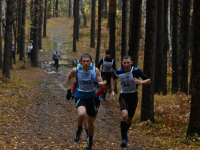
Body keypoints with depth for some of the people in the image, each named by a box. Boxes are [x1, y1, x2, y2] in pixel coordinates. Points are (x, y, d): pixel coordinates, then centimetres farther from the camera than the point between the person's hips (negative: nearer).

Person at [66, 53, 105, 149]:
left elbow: (102, 85, -8)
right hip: (80, 97, -2)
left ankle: (90, 141, 37)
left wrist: (97, 83, -30)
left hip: (91, 98, 2)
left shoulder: (95, 70, -11)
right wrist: (69, 90, 3)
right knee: (82, 114, -33)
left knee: (90, 121, 13)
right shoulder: (76, 70, -13)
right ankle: (79, 130, -1)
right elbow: (68, 77, 8)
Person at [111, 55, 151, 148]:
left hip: (133, 97, 1)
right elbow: (113, 78, 16)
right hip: (123, 96, -1)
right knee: (124, 115, -26)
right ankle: (124, 138, -16)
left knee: (129, 119, 12)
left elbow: (148, 81, -8)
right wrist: (112, 90, 8)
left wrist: (140, 82, -28)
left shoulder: (136, 71, -13)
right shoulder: (118, 72, -8)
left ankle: (125, 132, 43)